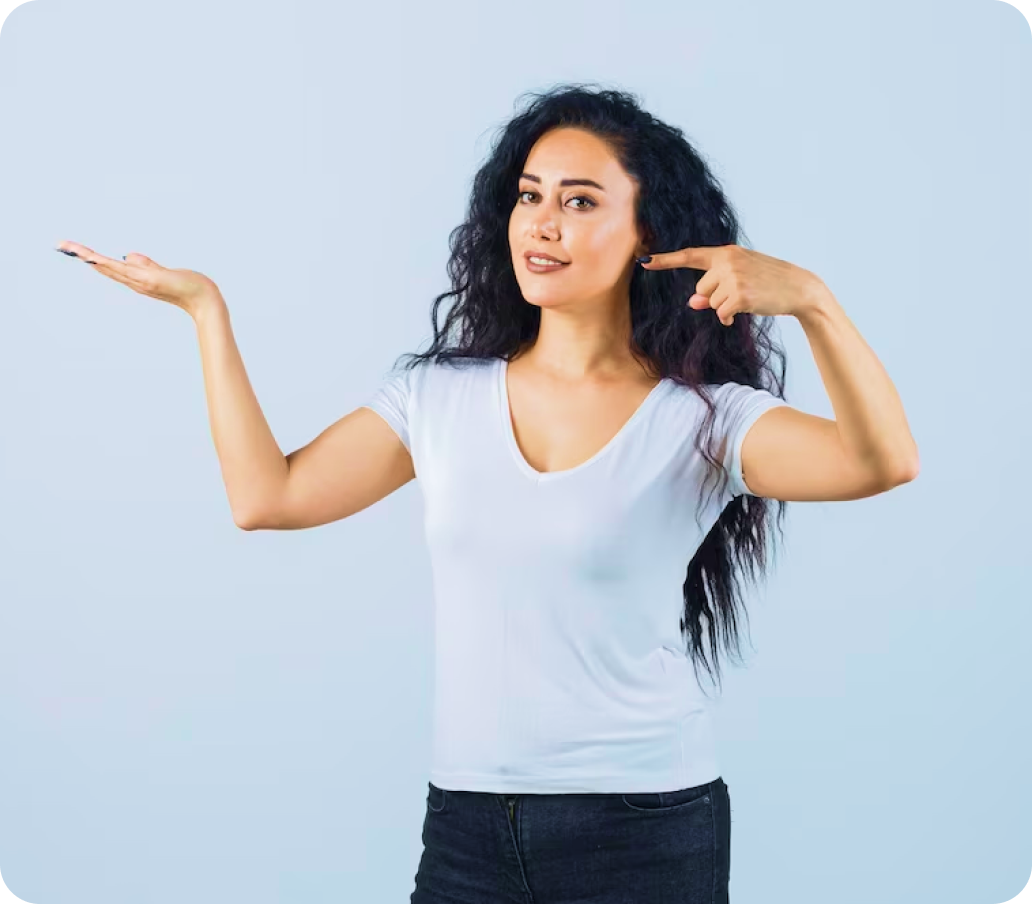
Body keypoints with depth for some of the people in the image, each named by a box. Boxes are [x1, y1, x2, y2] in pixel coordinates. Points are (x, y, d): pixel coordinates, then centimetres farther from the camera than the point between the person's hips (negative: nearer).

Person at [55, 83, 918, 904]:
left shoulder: (700, 419, -7)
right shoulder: (438, 395, 5)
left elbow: (884, 462, -20)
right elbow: (267, 495, 0)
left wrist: (811, 300, -34)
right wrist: (206, 306, 3)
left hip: (646, 822, -3)